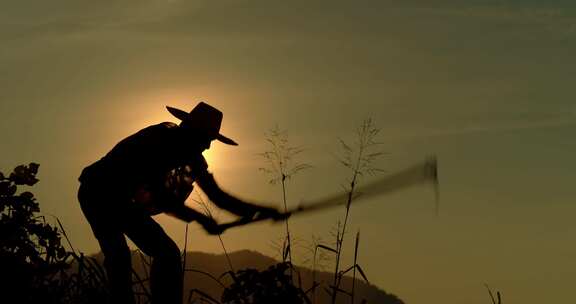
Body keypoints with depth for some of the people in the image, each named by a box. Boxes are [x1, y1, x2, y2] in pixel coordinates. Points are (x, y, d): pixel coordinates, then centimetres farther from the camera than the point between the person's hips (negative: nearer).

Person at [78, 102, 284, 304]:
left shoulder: (191, 156, -1)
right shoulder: (156, 141, -25)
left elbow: (217, 196, 1)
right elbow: (159, 196, -28)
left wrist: (258, 210, -10)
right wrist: (199, 218, -25)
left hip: (125, 202, 8)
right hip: (98, 194, -8)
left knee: (167, 253, -1)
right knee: (118, 256, -25)